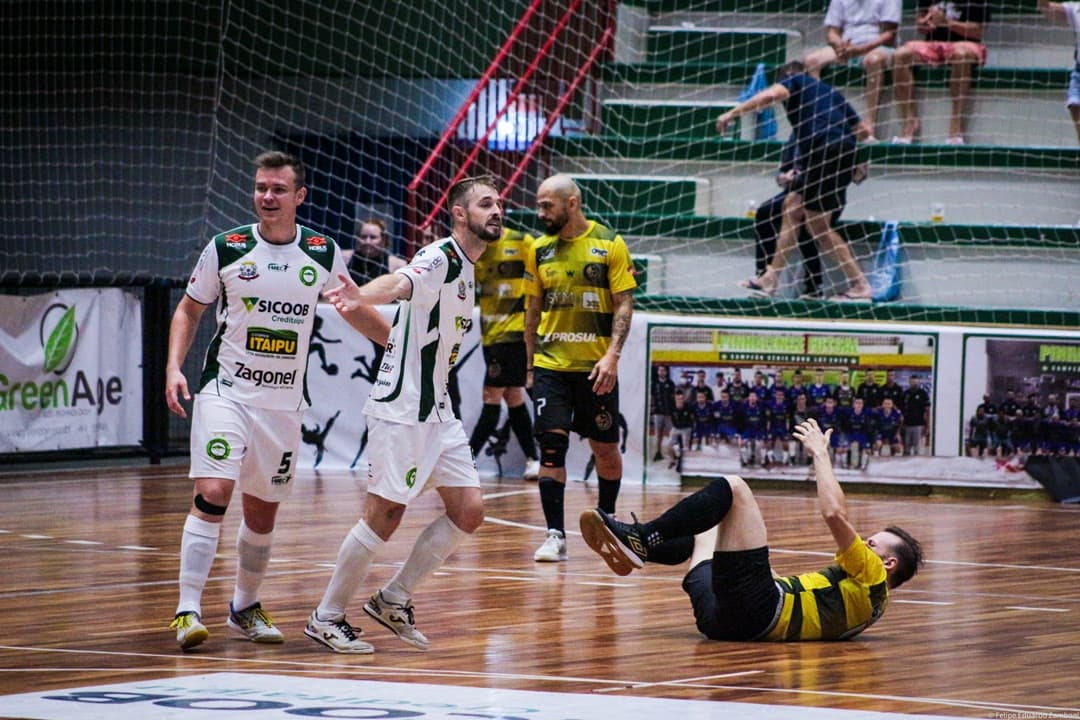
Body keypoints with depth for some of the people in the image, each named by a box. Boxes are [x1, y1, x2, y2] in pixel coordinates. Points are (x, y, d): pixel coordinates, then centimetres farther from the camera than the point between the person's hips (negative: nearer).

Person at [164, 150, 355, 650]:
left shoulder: (323, 253, 1)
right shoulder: (226, 248, -4)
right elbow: (189, 310, 7)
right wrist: (174, 368, -6)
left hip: (285, 400, 3)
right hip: (226, 390, -3)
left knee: (263, 510, 12)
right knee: (212, 493, -18)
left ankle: (244, 608, 31)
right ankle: (188, 610, -19)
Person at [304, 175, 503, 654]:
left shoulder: (467, 272, 15)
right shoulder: (439, 259, -14)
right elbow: (398, 285, -36)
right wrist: (362, 298, -55)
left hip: (437, 412, 9)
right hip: (401, 410, -9)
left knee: (469, 510, 2)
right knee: (384, 515, -6)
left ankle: (393, 600, 14)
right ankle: (326, 618, 7)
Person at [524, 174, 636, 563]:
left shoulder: (609, 244, -4)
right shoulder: (540, 249, 6)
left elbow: (624, 304, -6)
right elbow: (533, 309, 13)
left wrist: (612, 355, -17)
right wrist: (530, 364, 11)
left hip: (596, 366, -2)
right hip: (551, 365, 2)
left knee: (605, 446, 7)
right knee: (551, 445, -8)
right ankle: (555, 534, -5)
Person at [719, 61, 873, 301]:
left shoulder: (795, 80, 11)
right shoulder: (830, 92, 29)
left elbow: (772, 94, -13)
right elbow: (863, 130, 29)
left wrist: (732, 113, -12)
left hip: (826, 152, -8)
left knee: (819, 227, -4)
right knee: (792, 204, 15)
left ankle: (859, 285, -5)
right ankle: (771, 277, 12)